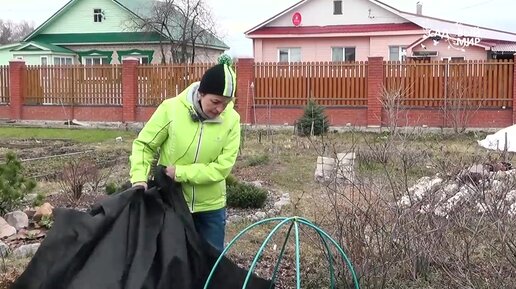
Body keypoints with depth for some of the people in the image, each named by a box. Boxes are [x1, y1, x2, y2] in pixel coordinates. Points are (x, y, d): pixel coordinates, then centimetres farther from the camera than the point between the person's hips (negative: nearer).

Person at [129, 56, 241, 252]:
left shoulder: (231, 119, -13)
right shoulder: (171, 109, -16)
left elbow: (222, 167, -16)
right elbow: (143, 145, -6)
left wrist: (179, 173, -21)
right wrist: (140, 178, -21)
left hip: (210, 206, 1)